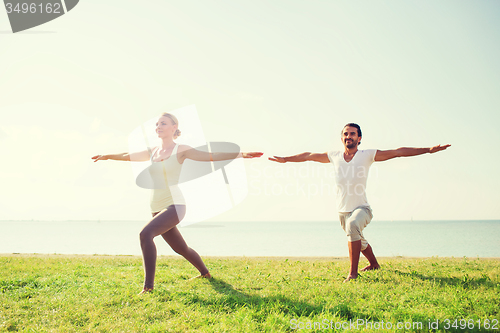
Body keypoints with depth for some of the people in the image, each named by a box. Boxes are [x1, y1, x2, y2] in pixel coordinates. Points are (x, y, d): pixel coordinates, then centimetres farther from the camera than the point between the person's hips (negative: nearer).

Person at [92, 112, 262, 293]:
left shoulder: (181, 150, -4)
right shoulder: (153, 152, 12)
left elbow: (212, 156, -11)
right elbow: (128, 156, 28)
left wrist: (241, 154, -21)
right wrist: (106, 156, 41)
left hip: (175, 206, -7)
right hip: (158, 208, 7)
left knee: (145, 233, -28)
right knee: (181, 249, 19)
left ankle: (149, 285, -23)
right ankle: (205, 272, 45)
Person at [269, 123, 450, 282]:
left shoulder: (367, 155, -9)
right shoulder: (334, 157, 0)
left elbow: (398, 152, -12)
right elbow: (309, 156, 13)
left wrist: (429, 150, -16)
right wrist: (285, 159, 20)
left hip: (361, 208, -5)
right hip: (343, 211, 5)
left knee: (353, 225, -36)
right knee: (358, 240, 23)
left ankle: (353, 272, -31)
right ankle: (374, 264, 54)